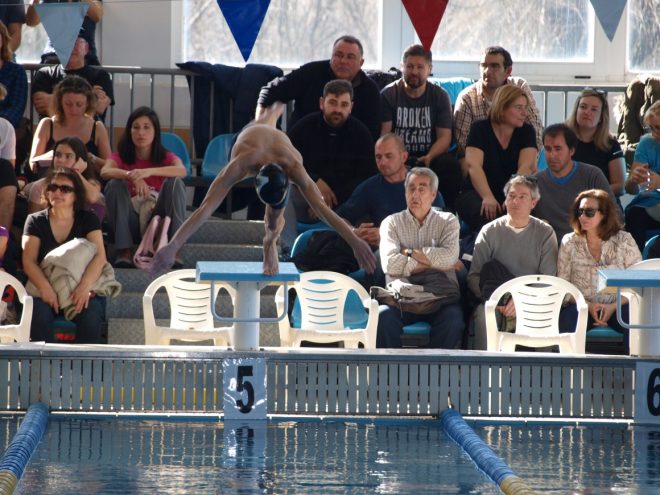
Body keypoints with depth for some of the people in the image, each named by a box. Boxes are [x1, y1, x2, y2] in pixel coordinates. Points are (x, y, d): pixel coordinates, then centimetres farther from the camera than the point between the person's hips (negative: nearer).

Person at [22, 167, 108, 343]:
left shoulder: (88, 220, 9)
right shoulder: (36, 221, 10)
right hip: (46, 289, 0)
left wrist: (85, 286, -26)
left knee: (91, 313, -33)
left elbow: (99, 256, -6)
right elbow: (28, 260, -3)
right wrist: (45, 288, -24)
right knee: (39, 311, -33)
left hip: (80, 291, 0)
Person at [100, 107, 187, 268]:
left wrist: (149, 172, -39)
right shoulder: (120, 157, 4)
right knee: (115, 184, -22)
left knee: (174, 182, -22)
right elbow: (105, 172, -20)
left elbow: (182, 171, -23)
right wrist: (130, 175, -40)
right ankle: (124, 251, -26)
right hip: (131, 224, 0)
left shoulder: (166, 157, 2)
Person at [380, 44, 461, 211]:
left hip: (430, 156, 1)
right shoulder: (388, 95, 4)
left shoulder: (440, 96, 8)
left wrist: (429, 157, -22)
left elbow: (444, 136, 0)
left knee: (450, 164, -30)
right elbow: (384, 135, -5)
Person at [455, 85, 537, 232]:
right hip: (478, 193, -2)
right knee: (485, 213, -37)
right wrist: (488, 198, -33)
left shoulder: (526, 131, 5)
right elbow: (473, 166, -15)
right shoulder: (480, 129, -1)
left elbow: (526, 167, -10)